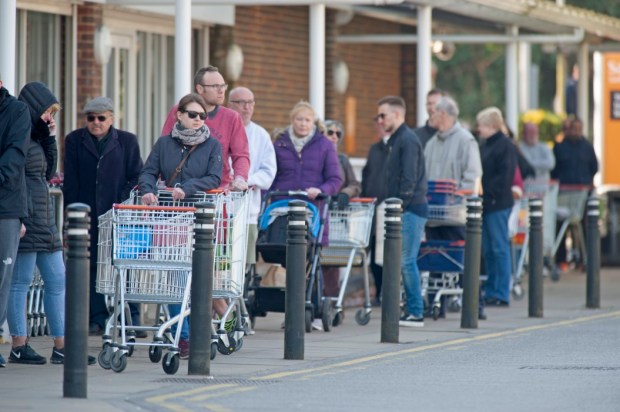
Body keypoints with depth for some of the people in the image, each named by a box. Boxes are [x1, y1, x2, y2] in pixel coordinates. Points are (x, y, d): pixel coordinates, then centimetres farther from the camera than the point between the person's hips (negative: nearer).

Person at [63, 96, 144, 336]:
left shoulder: (127, 141, 6)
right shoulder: (75, 141, 8)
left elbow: (135, 177, 5)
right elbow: (70, 182, 6)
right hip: (87, 215, 1)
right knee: (92, 266, 0)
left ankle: (131, 319, -1)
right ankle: (97, 319, 5)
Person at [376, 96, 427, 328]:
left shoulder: (407, 140, -11)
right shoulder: (395, 141, 20)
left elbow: (409, 179, -18)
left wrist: (399, 208, -18)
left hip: (411, 210, -10)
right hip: (405, 211, 10)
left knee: (407, 261, -9)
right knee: (405, 262, 9)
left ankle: (416, 313, -7)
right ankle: (413, 311, 10)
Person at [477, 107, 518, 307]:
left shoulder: (505, 146, -9)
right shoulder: (485, 145, 17)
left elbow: (504, 177, -16)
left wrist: (486, 193, -18)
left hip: (497, 205, -9)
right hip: (484, 204, 9)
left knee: (500, 249, -6)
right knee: (488, 250, 10)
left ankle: (501, 294, -4)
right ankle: (491, 291, 15)